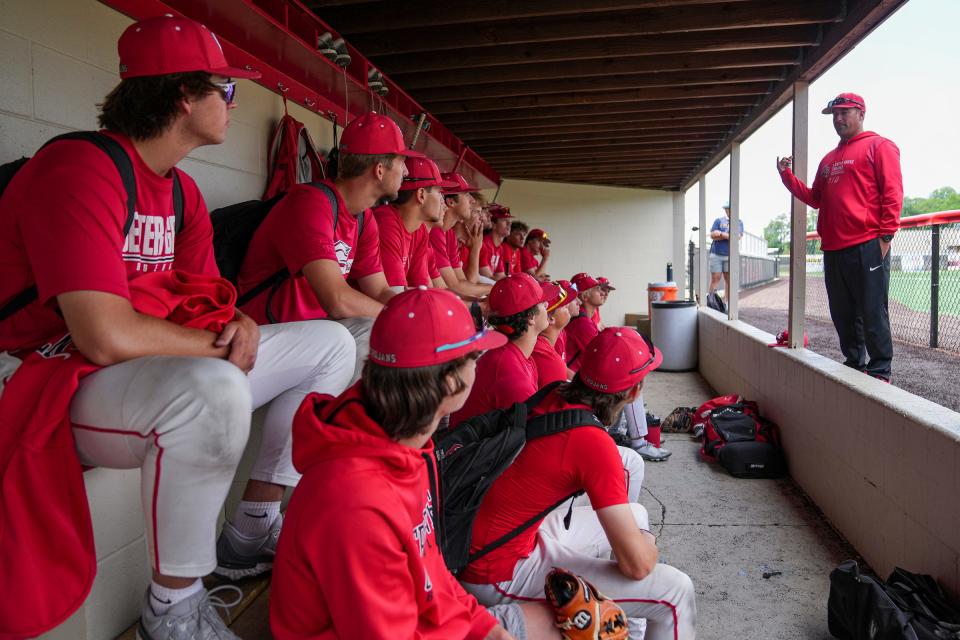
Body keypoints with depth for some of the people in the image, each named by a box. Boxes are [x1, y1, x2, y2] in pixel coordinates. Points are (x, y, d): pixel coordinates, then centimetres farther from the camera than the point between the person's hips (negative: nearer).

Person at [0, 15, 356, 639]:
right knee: (213, 389, -42)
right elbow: (106, 336, -30)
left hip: (168, 372, 9)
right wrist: (215, 343, -14)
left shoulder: (183, 191, 10)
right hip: (60, 392, -9)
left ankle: (258, 524, 13)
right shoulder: (80, 169, -20)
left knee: (329, 342, 7)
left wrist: (241, 326, -12)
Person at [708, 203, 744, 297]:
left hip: (729, 255, 1)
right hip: (716, 254, -1)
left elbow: (738, 236, -6)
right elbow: (713, 235, -3)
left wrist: (720, 234, -7)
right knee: (715, 279, -4)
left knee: (729, 279, 1)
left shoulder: (739, 222, 11)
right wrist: (727, 235, -8)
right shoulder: (718, 221, 10)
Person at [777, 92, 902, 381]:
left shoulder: (878, 146, 2)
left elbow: (892, 193, -5)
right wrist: (787, 176, 13)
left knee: (872, 313, -4)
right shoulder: (828, 160, 23)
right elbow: (815, 198, 24)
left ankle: (880, 371, 4)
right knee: (842, 314, 11)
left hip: (866, 247, -7)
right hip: (833, 249, 7)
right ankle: (854, 364, 21)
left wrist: (885, 235, -12)